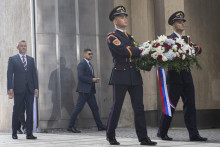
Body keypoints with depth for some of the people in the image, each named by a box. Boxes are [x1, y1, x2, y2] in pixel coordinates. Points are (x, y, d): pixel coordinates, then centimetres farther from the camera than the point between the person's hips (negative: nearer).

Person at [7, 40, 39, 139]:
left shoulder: (31, 59, 16)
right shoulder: (12, 59, 6)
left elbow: (34, 74, 13)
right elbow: (9, 74, 0)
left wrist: (36, 88, 3)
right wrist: (10, 89, -9)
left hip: (29, 90, 3)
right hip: (18, 89, -3)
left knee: (30, 111, -2)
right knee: (16, 112, 2)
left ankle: (29, 133, 0)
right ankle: (14, 133, 14)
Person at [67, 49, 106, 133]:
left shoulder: (89, 64, 20)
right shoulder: (82, 64, -9)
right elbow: (80, 76, -19)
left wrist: (95, 80, 6)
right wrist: (92, 79, -18)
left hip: (90, 90, 9)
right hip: (84, 90, -9)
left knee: (95, 108, 9)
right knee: (78, 108, -8)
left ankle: (100, 126, 13)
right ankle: (71, 126, -4)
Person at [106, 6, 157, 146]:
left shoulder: (130, 37, 24)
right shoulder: (112, 37, 0)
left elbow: (135, 53, 16)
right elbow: (124, 51, -15)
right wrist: (142, 51, -10)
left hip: (135, 76, 6)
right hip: (121, 76, -6)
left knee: (139, 107, 1)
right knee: (117, 106, 0)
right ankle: (111, 135, 14)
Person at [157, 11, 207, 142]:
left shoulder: (187, 39, 17)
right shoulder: (168, 39, 0)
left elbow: (198, 49, 2)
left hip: (187, 78, 5)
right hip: (174, 77, -5)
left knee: (190, 105, 1)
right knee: (170, 106, 1)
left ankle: (194, 134, 2)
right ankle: (162, 132, 15)